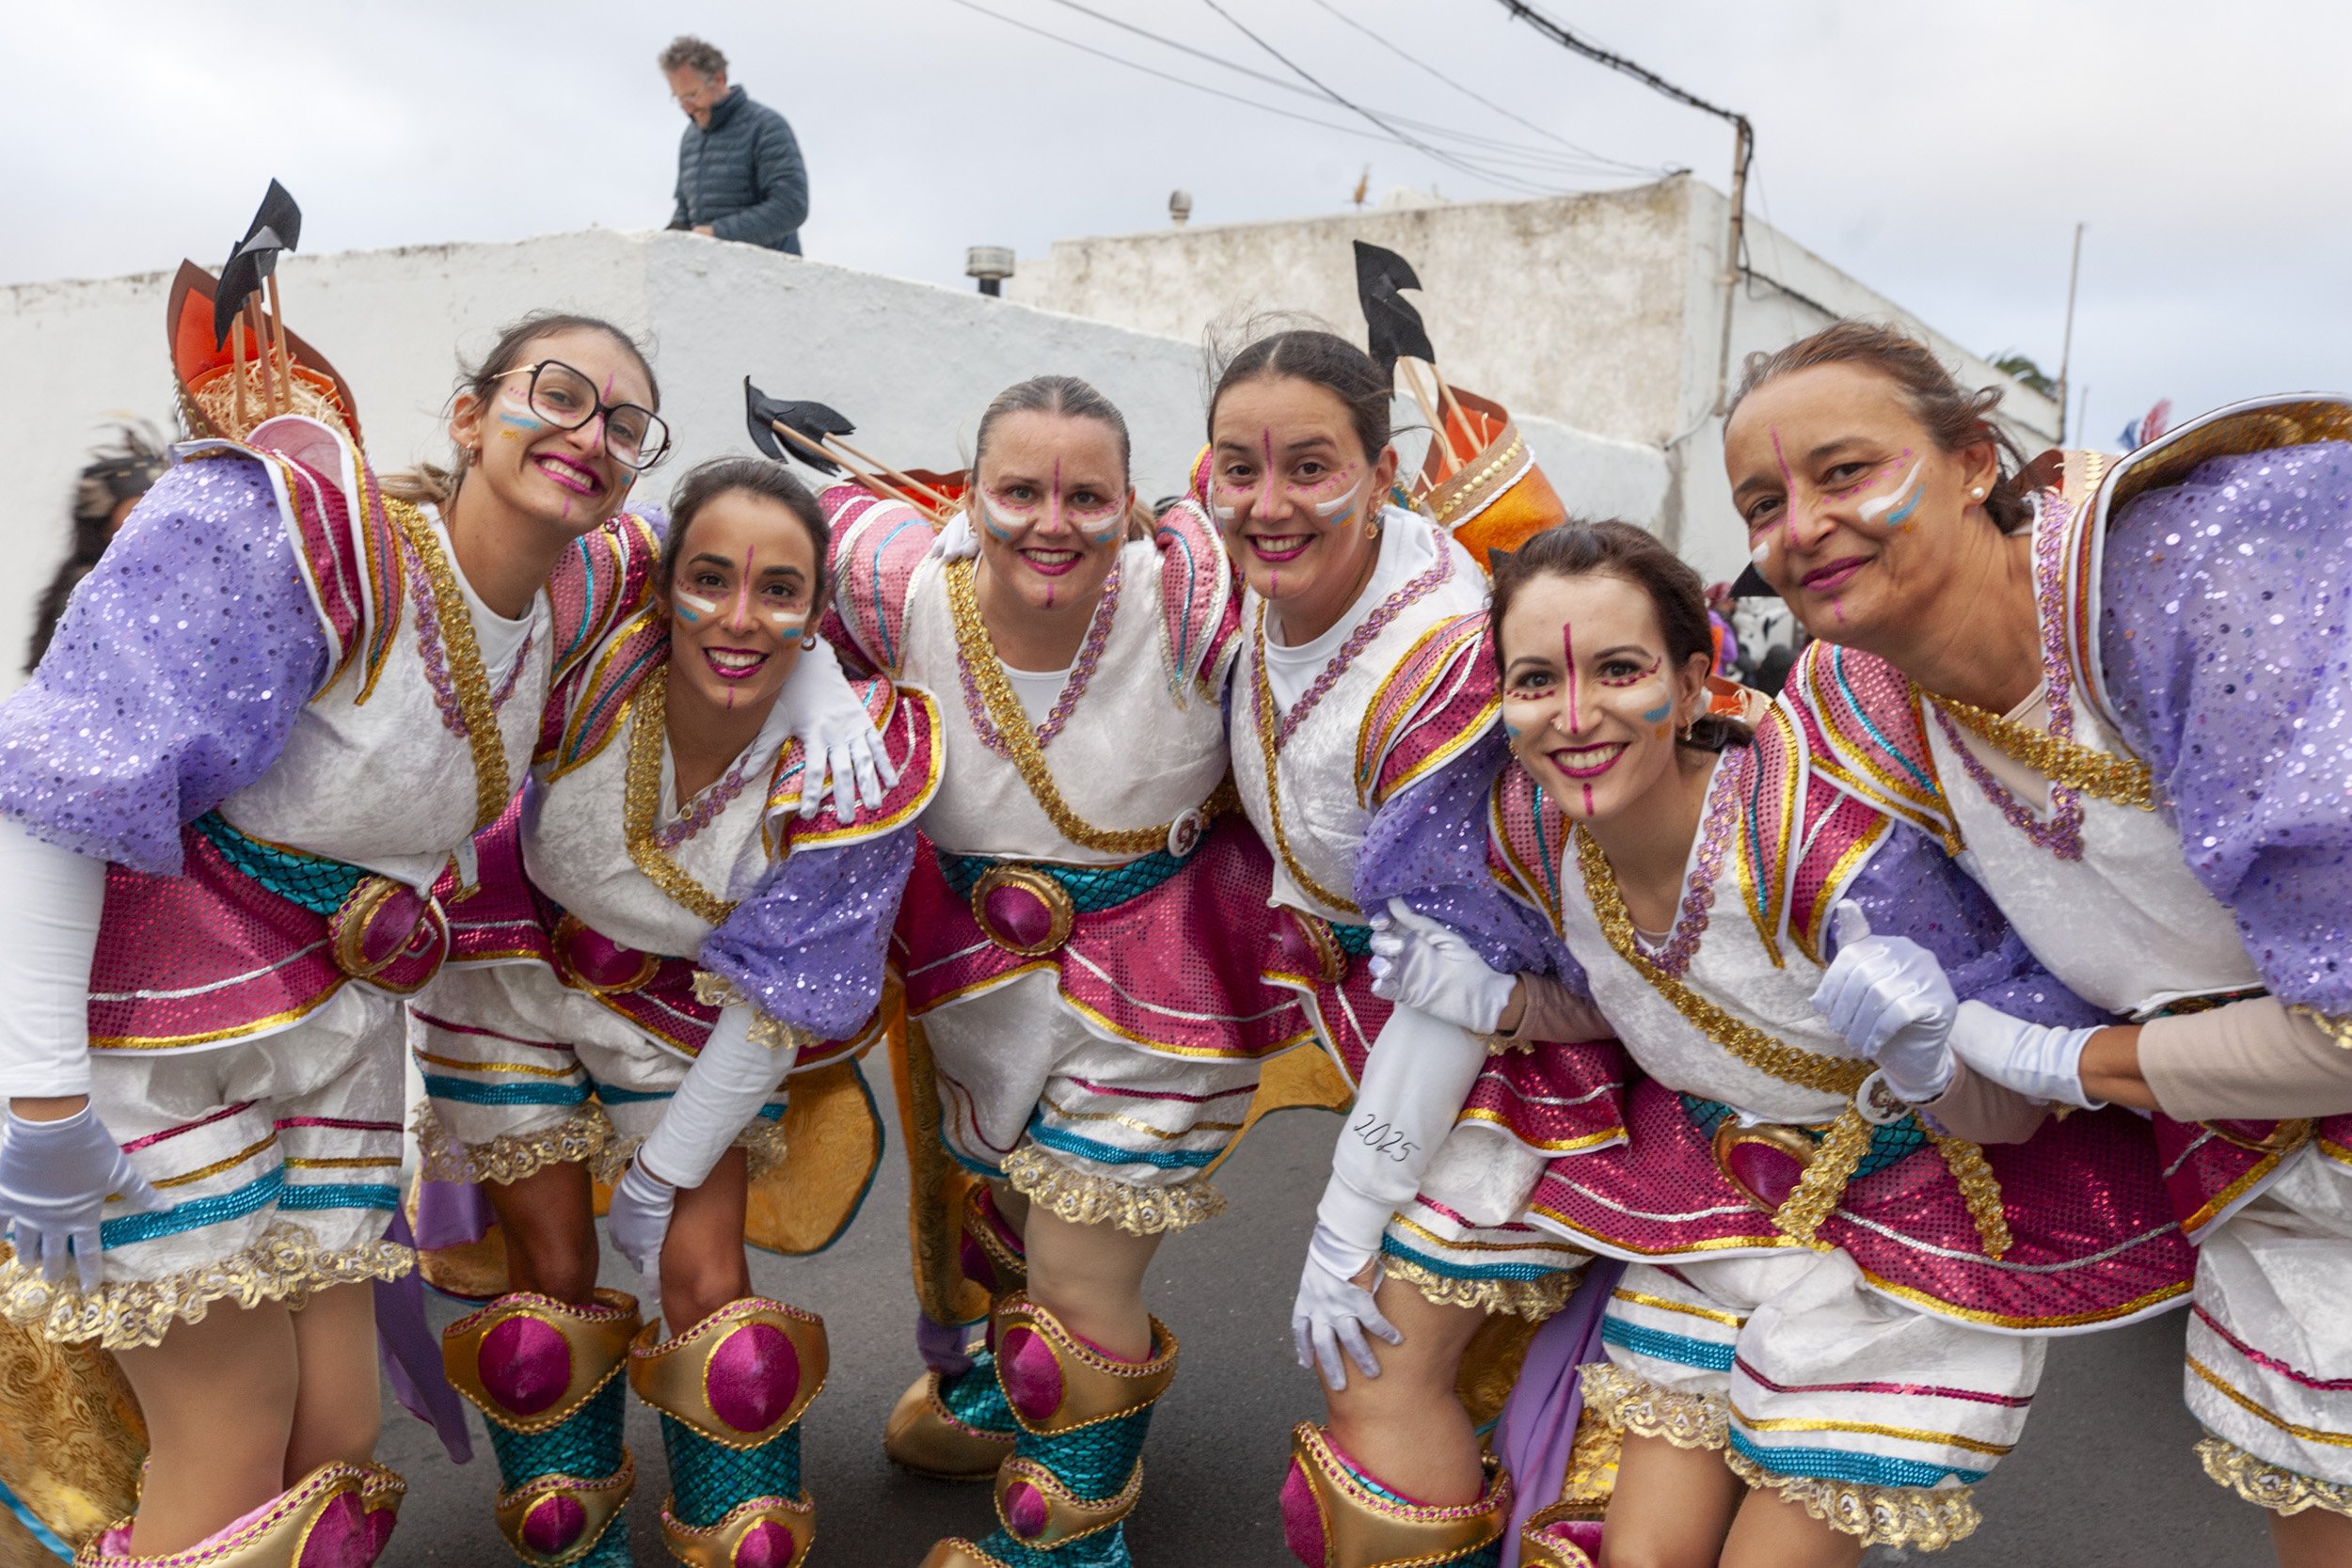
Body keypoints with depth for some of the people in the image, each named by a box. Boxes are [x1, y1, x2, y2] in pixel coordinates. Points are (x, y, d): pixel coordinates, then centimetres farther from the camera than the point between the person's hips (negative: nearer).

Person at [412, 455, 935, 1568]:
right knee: (552, 1274, 6)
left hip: (686, 1007, 0)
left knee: (708, 1285, -4)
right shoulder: (588, 652, -32)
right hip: (518, 970, 1)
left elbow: (777, 994, -19)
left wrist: (664, 1173, -11)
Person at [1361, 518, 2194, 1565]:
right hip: (1713, 1199, 5)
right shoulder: (1526, 833, -15)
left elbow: (2022, 1106, -22)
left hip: (1913, 1207, -4)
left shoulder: (1839, 846, -31)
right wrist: (1491, 998, -14)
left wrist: (1927, 1064, -41)